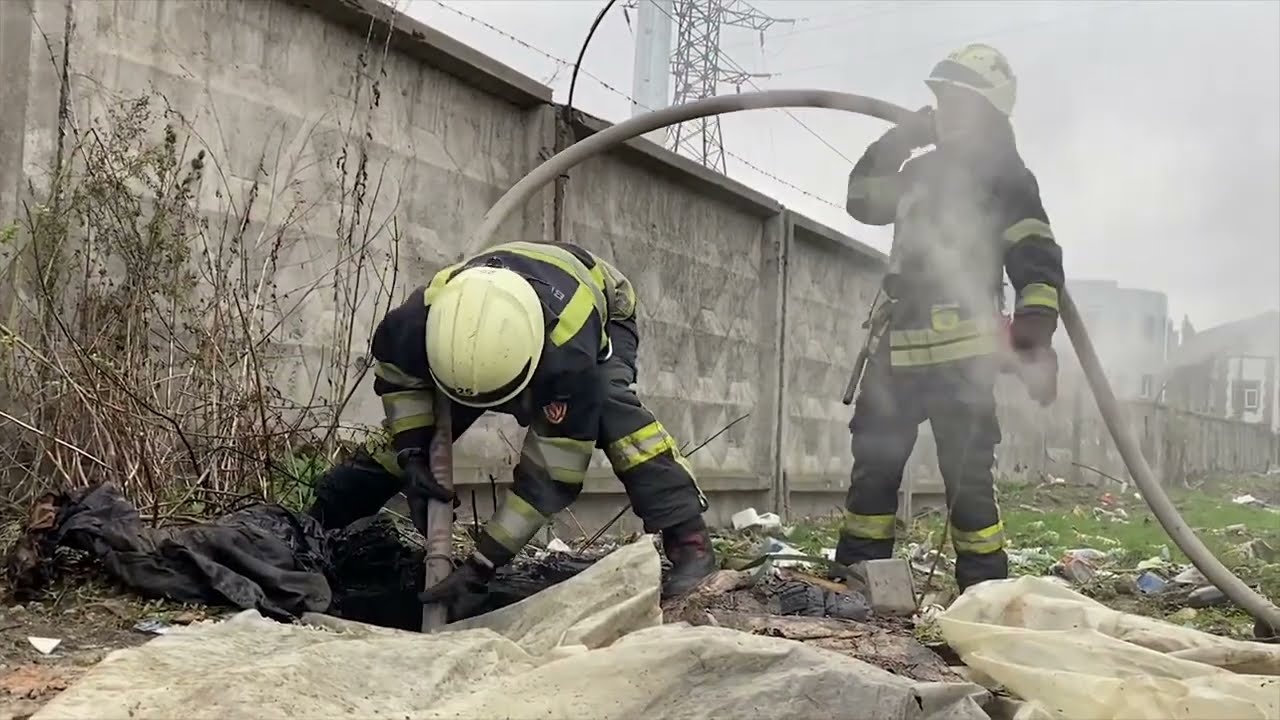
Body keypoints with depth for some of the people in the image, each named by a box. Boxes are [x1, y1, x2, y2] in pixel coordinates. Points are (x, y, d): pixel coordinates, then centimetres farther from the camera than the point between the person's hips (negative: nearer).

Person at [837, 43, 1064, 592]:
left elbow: (1037, 262, -10)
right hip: (897, 346, 7)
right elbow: (862, 199, 25)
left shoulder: (1006, 176, -1)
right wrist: (898, 139, 14)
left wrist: (1036, 335, -24)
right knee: (873, 466, 8)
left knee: (967, 478, -7)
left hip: (962, 352, -7)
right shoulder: (923, 170, 20)